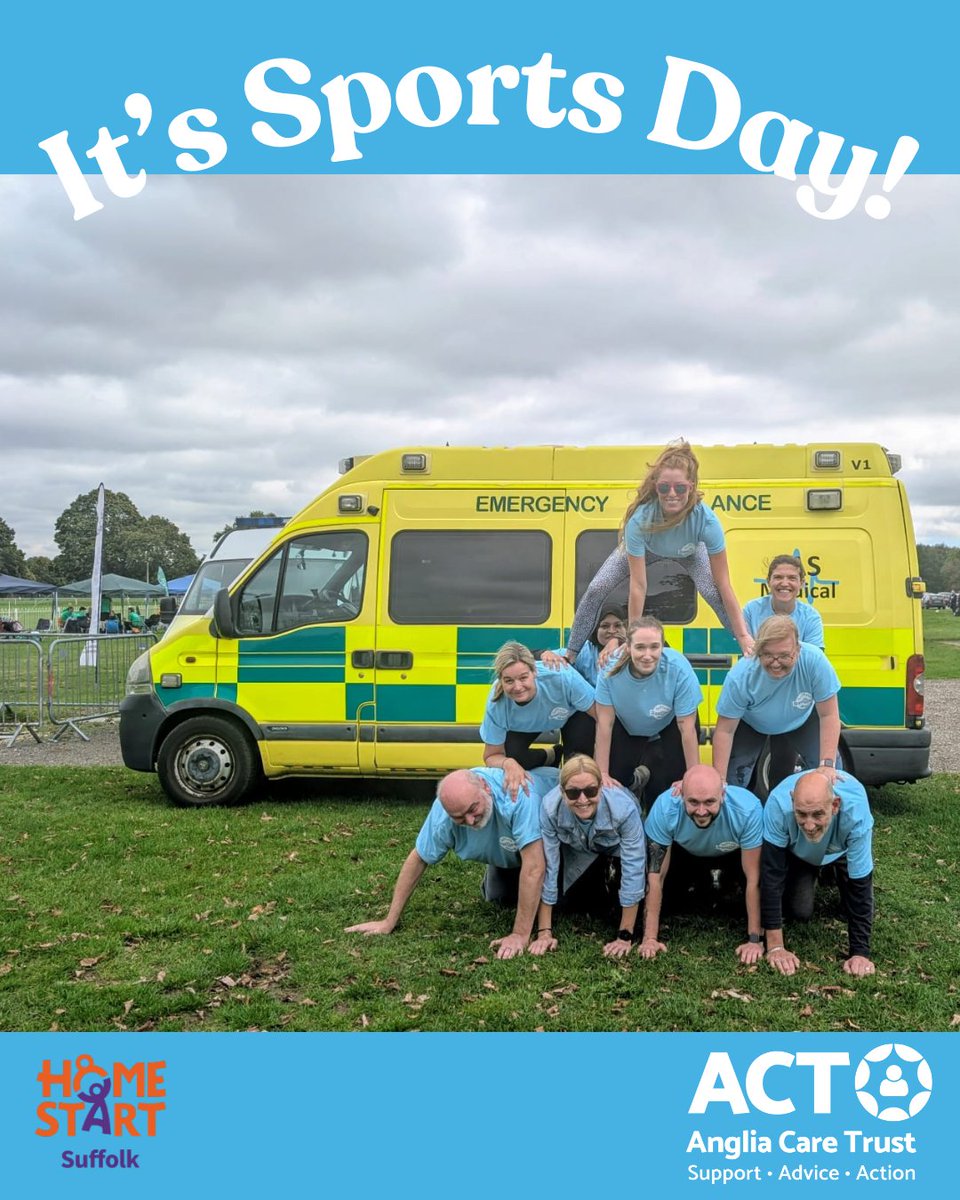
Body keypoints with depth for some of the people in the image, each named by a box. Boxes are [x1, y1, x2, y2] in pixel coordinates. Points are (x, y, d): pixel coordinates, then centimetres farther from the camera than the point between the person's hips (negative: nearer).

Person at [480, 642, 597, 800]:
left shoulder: (562, 678, -43)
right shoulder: (496, 704, -35)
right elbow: (492, 756, -22)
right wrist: (508, 763, -47)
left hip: (571, 712, -1)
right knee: (511, 755, -21)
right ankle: (552, 757, 11)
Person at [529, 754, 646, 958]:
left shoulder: (624, 808, -43)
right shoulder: (549, 807, -37)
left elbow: (633, 870, -37)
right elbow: (547, 866, -30)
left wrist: (625, 936, -34)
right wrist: (544, 931, -28)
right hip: (579, 850, 1)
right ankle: (598, 878, 29)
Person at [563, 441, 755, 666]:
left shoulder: (706, 520, -41)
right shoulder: (639, 519, -43)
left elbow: (723, 585, -34)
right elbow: (638, 586, -37)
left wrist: (744, 636, -33)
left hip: (690, 552, 0)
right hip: (645, 549, 0)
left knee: (715, 593, -25)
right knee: (595, 590, -13)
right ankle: (570, 655, 4)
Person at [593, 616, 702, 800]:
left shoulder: (678, 668, -36)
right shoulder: (612, 668, -31)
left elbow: (687, 729, -27)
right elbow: (605, 723, -22)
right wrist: (602, 774, -20)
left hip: (668, 729, -1)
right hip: (626, 729, 2)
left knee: (665, 784, -15)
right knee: (613, 781, -6)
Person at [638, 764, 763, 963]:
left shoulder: (748, 809, -41)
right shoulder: (664, 807, -37)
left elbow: (754, 879, -31)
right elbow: (655, 876, -30)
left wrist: (755, 940, -29)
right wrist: (650, 938, -30)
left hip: (734, 854, -1)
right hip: (686, 853, 1)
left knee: (760, 870, -28)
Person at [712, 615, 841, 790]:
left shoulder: (815, 661, -38)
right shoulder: (740, 677, -37)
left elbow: (828, 715, -26)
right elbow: (725, 731, -26)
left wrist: (828, 765, -30)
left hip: (801, 719, 1)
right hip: (751, 725, -1)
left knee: (832, 775, -11)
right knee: (733, 781, -11)